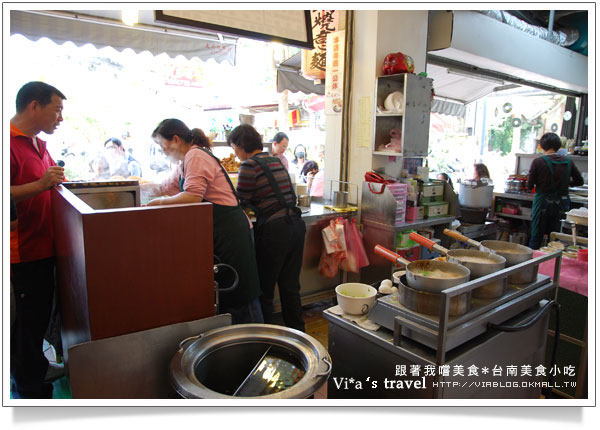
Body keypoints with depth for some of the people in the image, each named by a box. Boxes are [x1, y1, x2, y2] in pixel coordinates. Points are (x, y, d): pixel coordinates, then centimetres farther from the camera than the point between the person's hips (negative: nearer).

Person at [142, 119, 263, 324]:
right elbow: (163, 187, 33)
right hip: (217, 231, 10)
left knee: (240, 294, -3)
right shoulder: (186, 162, 20)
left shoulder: (196, 156, -11)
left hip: (229, 228, -10)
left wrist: (159, 203, -10)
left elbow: (193, 196, -23)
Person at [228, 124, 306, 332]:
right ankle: (297, 333, 28)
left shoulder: (249, 165, -8)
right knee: (290, 286, 17)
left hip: (274, 229, -8)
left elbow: (242, 202, -6)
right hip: (296, 224, 8)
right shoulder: (276, 161, 15)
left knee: (264, 288, 8)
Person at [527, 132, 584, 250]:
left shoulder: (538, 162, -12)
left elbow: (529, 186, -9)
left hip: (543, 202, -3)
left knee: (536, 236, 7)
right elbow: (579, 181, 6)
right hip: (562, 203, 3)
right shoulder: (568, 162, -2)